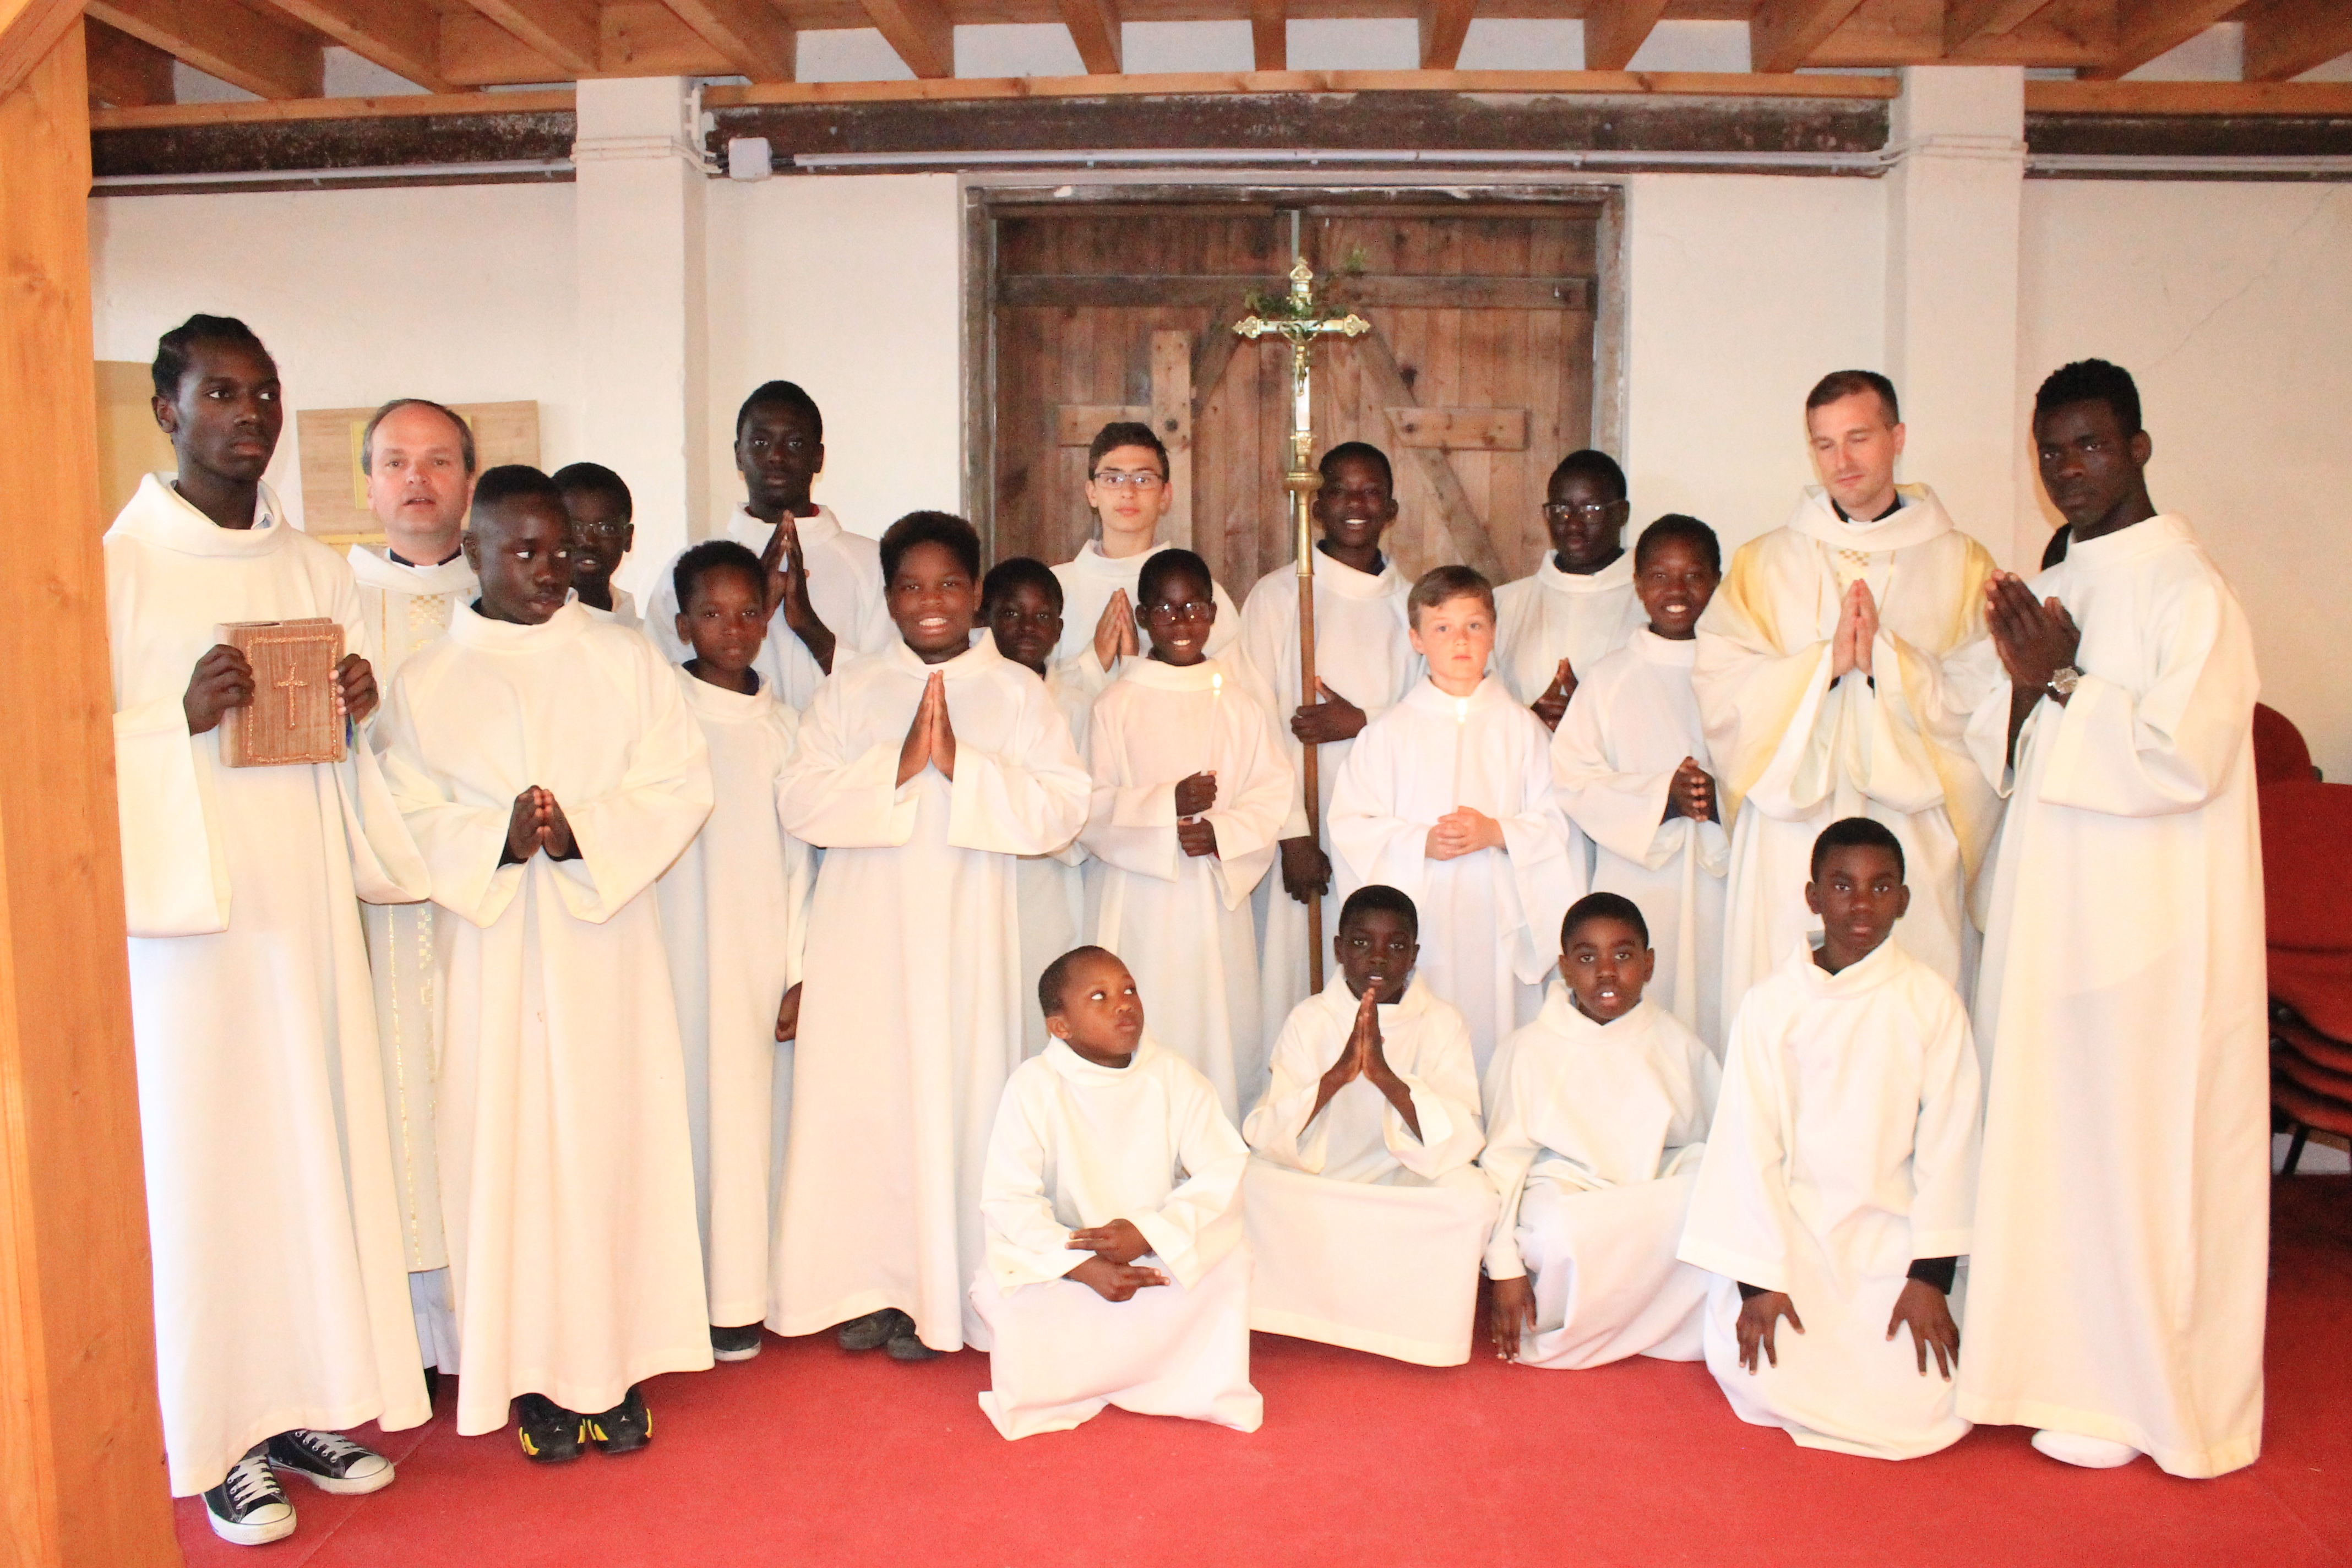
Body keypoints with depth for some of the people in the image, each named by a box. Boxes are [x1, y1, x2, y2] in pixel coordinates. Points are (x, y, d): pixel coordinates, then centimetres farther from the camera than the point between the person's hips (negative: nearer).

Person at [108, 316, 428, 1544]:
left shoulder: (316, 569, 12)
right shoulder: (118, 564, -4)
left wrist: (362, 709, -3)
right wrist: (183, 718, -22)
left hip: (308, 901, 5)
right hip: (188, 899, -5)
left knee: (320, 1139, 9)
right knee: (203, 1155, 1)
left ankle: (307, 1398, 23)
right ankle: (220, 1438, 15)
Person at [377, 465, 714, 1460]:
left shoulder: (625, 660, 4)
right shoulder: (424, 684, 6)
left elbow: (681, 783, -1)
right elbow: (406, 818, 1)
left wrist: (587, 830, -15)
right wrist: (496, 838, -16)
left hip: (607, 942, 0)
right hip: (493, 953, 0)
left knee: (616, 1137, 4)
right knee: (509, 1150, 3)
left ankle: (618, 1365, 17)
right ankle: (536, 1375, 16)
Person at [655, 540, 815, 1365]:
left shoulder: (783, 724, 8)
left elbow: (798, 853, 8)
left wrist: (799, 971, 4)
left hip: (763, 951, 3)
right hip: (682, 947, -3)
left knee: (753, 1111, 6)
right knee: (691, 1103, -2)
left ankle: (739, 1296, 17)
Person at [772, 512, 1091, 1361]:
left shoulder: (1018, 692, 4)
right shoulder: (850, 691, 8)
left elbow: (1061, 809, -6)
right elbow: (800, 802, -3)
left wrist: (961, 764, -16)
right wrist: (898, 764, -14)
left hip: (966, 934, -1)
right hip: (864, 934, 2)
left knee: (954, 1096, 1)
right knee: (863, 1094, 3)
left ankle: (940, 1293, 14)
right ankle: (870, 1286, 18)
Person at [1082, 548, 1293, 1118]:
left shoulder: (1239, 704, 8)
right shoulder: (1116, 704, 1)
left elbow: (1273, 793, 4)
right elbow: (1090, 809, -4)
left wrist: (1221, 834, -14)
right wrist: (1167, 804, -18)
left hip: (1217, 898, 2)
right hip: (1137, 901, -2)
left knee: (1221, 1030, 4)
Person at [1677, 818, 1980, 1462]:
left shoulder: (1933, 1003, -4)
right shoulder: (1771, 1004, -5)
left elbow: (1947, 1143, -2)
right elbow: (1748, 1144, -5)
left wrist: (1931, 1276, -7)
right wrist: (1758, 1280, -8)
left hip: (1890, 1235, 1)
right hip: (1789, 1226, 0)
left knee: (1924, 1401, -15)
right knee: (1762, 1377, -19)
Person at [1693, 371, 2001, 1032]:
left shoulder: (1962, 565, 10)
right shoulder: (1763, 564, 13)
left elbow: (1984, 694, -1)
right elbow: (1719, 685, 0)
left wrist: (1885, 659, -13)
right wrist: (1826, 661, -12)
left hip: (1914, 840, 0)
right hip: (1788, 847, 1)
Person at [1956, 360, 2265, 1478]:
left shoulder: (2188, 592, -10)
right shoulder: (2051, 593, 13)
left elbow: (2186, 757, -20)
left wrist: (2067, 683, -13)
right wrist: (2026, 686, -7)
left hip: (2149, 919, -7)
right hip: (2046, 909, 8)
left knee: (2139, 1144, 1)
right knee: (2049, 1132, 12)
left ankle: (2138, 1394, 15)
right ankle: (2063, 1355, 26)